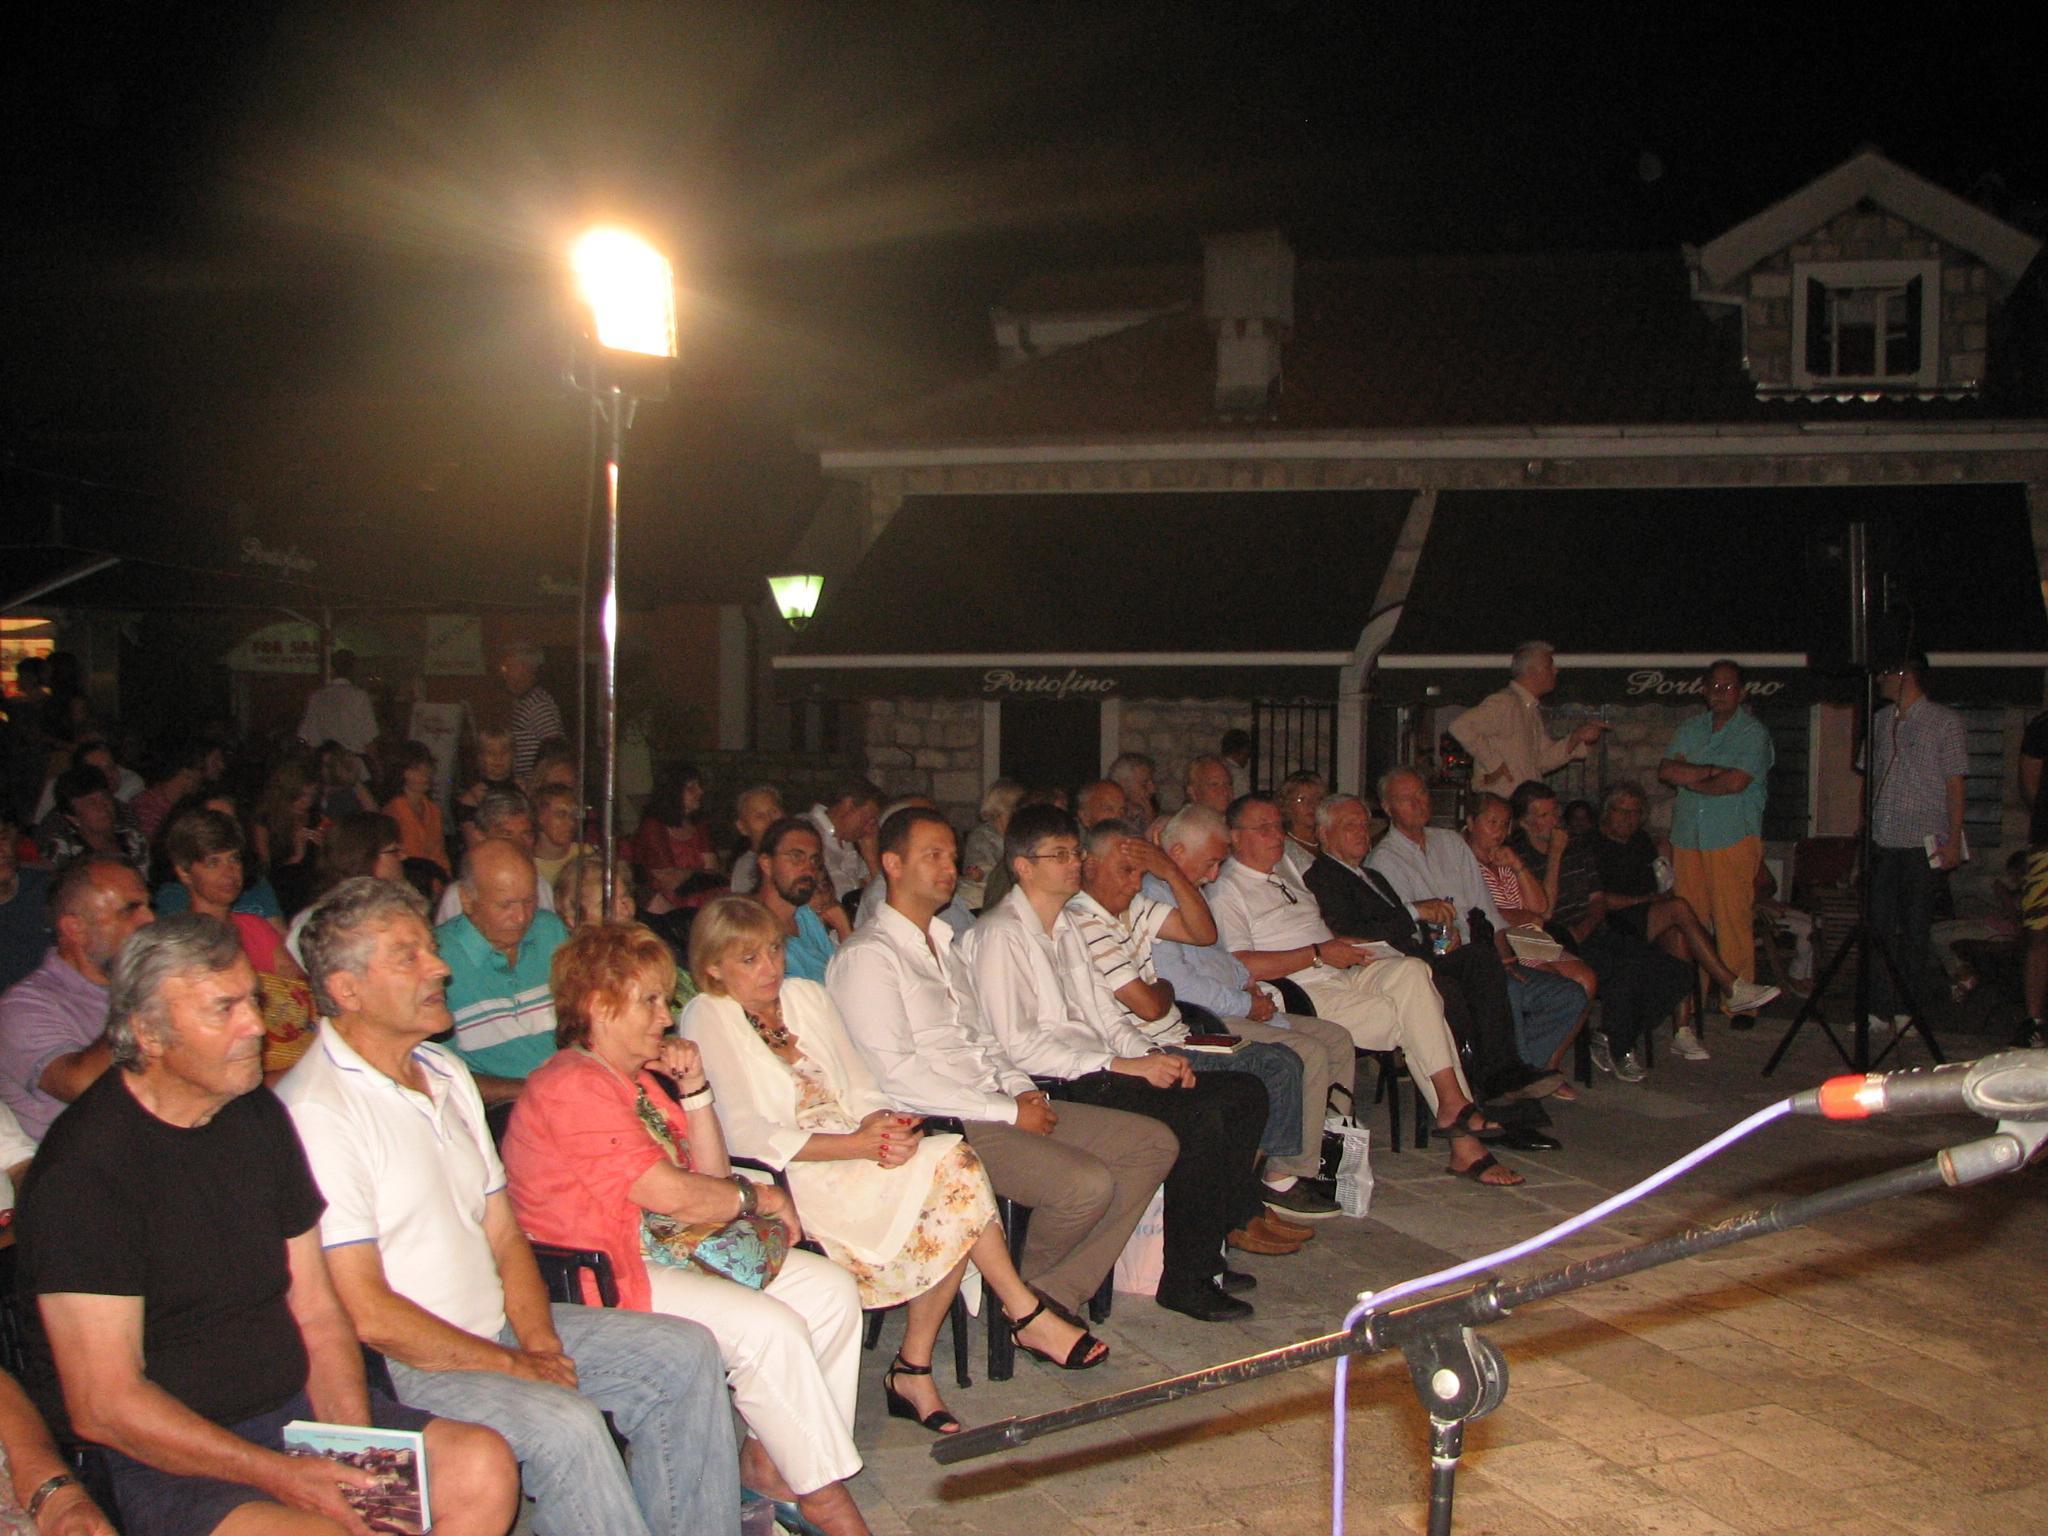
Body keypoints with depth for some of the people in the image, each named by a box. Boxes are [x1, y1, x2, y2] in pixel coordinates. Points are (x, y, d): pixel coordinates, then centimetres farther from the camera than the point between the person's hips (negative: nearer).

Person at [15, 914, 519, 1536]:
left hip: (295, 1407, 7)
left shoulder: (258, 1116, 9)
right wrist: (282, 1476, -20)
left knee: (484, 1467, -13)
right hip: (164, 1455, -7)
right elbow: (103, 1405, -16)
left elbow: (316, 1311, 11)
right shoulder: (85, 1164, -13)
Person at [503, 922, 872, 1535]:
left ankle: (767, 1460, 4)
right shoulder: (571, 1087, -18)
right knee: (767, 1327, -25)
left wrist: (693, 1089, 0)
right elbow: (670, 1194, -23)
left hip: (673, 1248, 10)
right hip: (603, 1276, -10)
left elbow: (710, 1176, 12)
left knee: (831, 1289, -1)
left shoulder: (640, 1079, 15)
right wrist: (759, 1198, -6)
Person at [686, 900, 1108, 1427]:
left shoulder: (807, 996, 17)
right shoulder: (706, 1021, -3)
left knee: (954, 1162, -23)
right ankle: (1026, 1314, -9)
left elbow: (860, 1086, 13)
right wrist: (858, 1145, -21)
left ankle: (914, 1370, -17)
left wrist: (882, 1123, -12)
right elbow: (745, 1136, -13)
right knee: (949, 1168, -25)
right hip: (787, 1179, -6)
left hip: (852, 1145, 7)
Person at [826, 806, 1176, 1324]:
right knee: (1087, 1184, -27)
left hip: (997, 1106, 10)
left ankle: (1057, 1296, -4)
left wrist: (1021, 1087, 3)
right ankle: (1026, 1296, 3)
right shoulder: (867, 956, -9)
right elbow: (895, 1073, -17)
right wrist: (1009, 1112, -16)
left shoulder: (944, 944, 22)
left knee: (1154, 1143, -1)